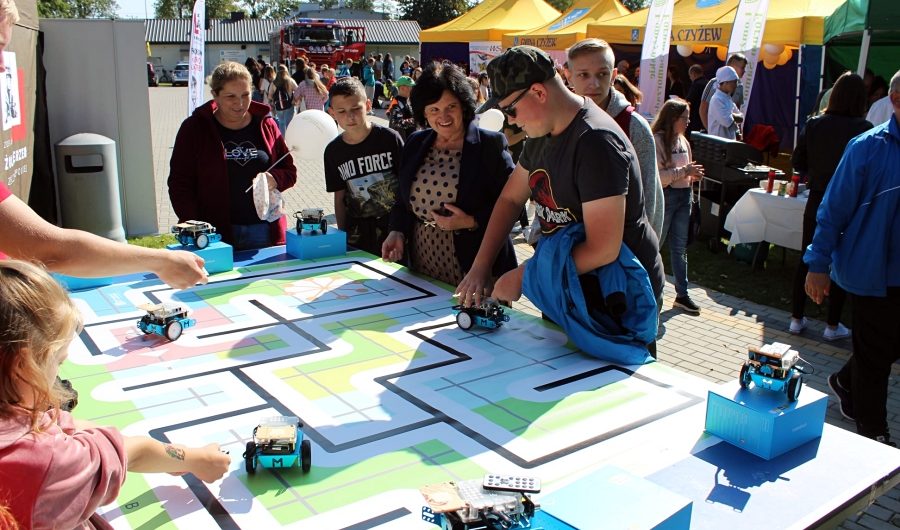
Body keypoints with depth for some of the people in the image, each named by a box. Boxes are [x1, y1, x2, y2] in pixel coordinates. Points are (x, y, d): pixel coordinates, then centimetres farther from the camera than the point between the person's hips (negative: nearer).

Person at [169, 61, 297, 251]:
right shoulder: (195, 128, 1)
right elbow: (179, 183, 0)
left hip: (265, 231, 3)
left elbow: (289, 171, 15)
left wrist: (274, 179, -9)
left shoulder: (266, 124, 9)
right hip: (216, 233, -2)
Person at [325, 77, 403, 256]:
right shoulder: (333, 151, 3)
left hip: (395, 227, -2)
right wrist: (342, 235, 4)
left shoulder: (389, 138, -7)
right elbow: (339, 198, 9)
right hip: (358, 233, 3)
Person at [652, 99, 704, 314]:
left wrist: (694, 175, 2)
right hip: (664, 197, -7)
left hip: (683, 196, 7)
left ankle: (682, 294, 19)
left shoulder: (683, 141, 10)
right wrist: (684, 171, -21)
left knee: (680, 247, 11)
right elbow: (656, 176, -22)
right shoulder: (657, 141, -13)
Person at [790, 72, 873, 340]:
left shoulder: (814, 124, -6)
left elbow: (797, 162, 2)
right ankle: (832, 325, 20)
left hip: (817, 202, 3)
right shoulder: (863, 129, -15)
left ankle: (796, 318, 21)